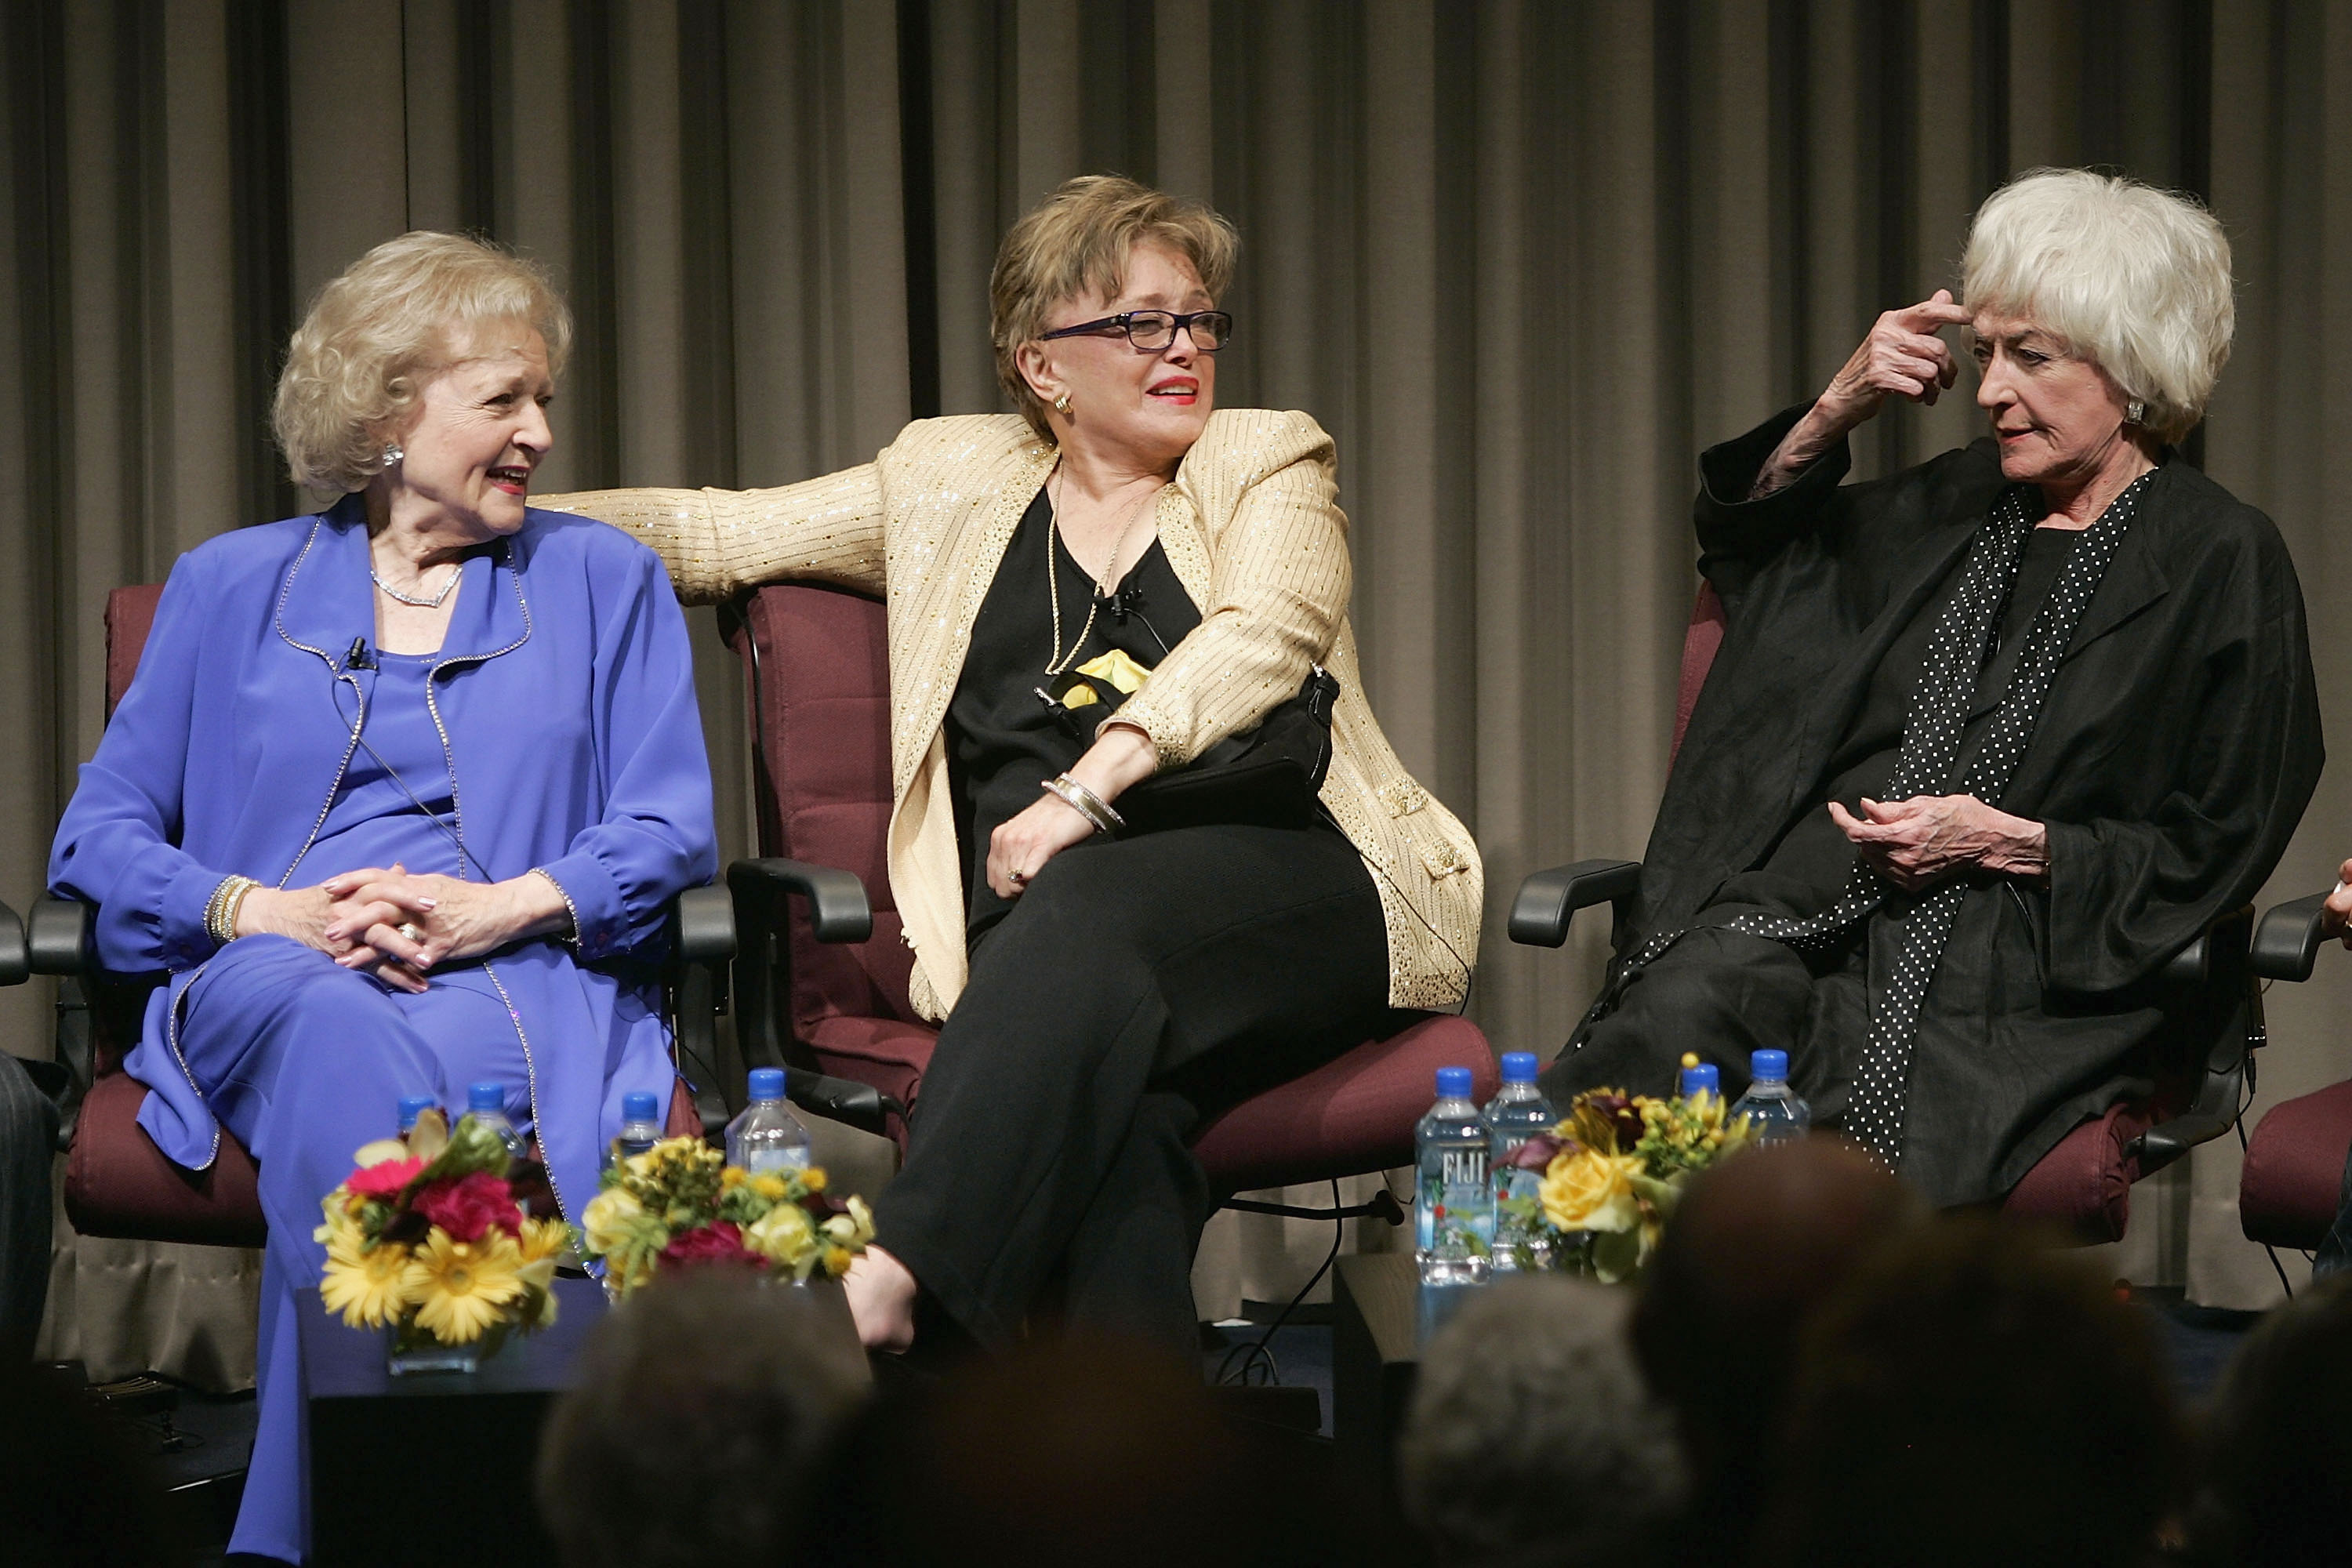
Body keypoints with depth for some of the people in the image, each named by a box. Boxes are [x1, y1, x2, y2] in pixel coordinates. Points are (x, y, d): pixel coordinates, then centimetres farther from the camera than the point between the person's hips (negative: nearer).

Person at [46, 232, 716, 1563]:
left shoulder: (603, 580, 21)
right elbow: (100, 833, 13)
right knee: (345, 1035, -39)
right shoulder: (232, 588, 20)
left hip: (522, 970, 0)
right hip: (273, 985, 0)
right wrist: (266, 911, -7)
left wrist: (501, 906, -9)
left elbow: (671, 829, 10)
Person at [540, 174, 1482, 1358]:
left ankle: (897, 1269, -51)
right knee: (1117, 1102, -35)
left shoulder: (1268, 463, 18)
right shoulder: (953, 485, 24)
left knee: (1086, 900, -37)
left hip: (1293, 900, -2)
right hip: (1049, 932, 2)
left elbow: (1265, 634, -2)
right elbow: (718, 533, 22)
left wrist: (1087, 790, -17)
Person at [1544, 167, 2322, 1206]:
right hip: (1813, 898, 4)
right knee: (1684, 1003, -33)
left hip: (2027, 956, -4)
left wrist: (2001, 840, -8)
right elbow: (1742, 542, 34)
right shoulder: (1955, 507, 20)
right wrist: (1835, 411, 16)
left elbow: (2218, 849, 1)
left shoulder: (2223, 563, 3)